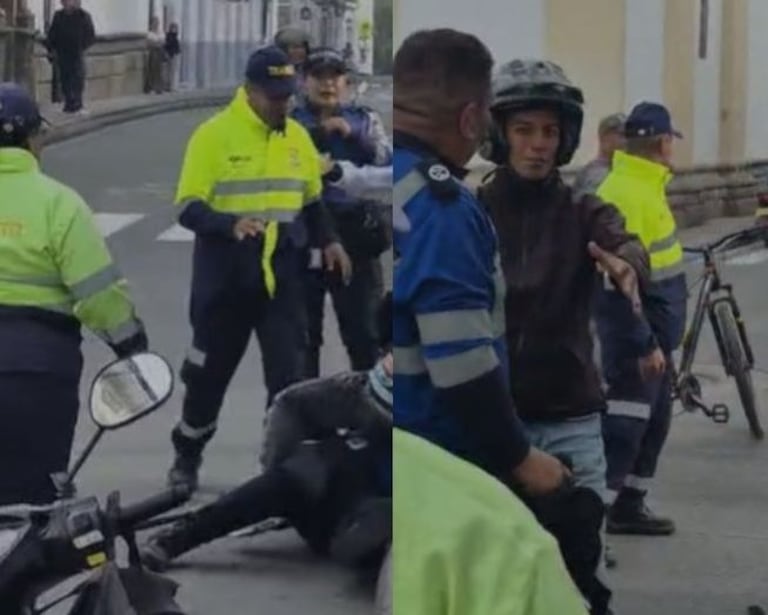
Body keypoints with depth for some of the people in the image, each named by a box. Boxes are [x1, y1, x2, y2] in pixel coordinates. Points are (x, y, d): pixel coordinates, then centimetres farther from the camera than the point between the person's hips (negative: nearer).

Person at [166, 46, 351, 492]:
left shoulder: (297, 136, 7)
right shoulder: (214, 135, -9)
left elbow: (312, 199, 20)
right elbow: (189, 207, -13)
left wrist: (328, 240, 4)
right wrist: (231, 223, -31)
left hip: (282, 276, 3)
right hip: (225, 277, -3)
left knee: (289, 371, -5)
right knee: (210, 371, 11)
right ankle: (187, 456, 30)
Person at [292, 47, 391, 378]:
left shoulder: (365, 119, 12)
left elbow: (386, 162, -2)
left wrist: (353, 135, -13)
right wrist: (315, 135, -14)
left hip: (354, 235, 1)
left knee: (363, 331, 2)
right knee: (304, 332, 6)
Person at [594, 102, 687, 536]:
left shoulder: (644, 185, 10)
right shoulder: (624, 194, -22)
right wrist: (645, 344, -23)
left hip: (655, 328, 10)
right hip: (636, 334, -10)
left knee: (655, 419, 15)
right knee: (626, 422, -8)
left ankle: (629, 507, 24)